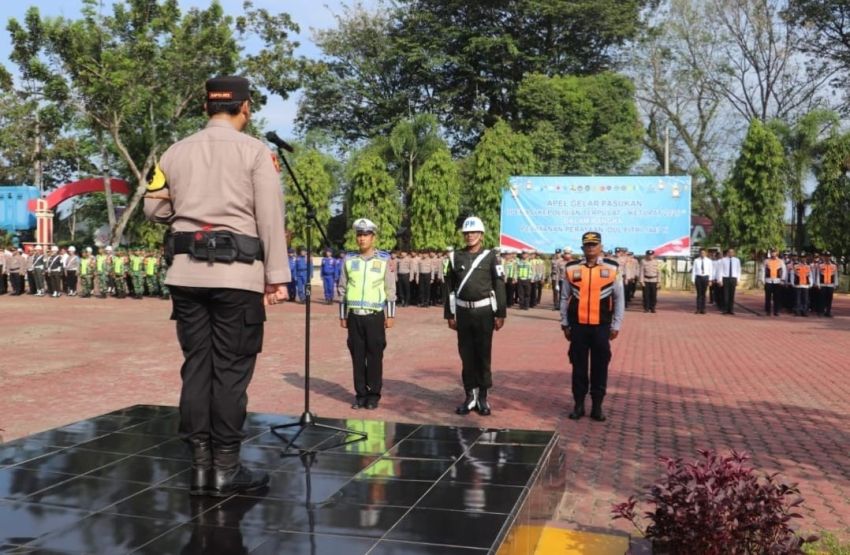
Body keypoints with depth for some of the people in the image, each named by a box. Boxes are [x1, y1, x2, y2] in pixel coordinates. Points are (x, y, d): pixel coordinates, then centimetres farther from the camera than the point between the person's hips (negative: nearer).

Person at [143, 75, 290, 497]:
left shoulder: (175, 152, 11)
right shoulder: (255, 151, -2)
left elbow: (155, 210, 15)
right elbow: (270, 218, -6)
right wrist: (277, 276, -4)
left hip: (186, 271, 4)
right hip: (236, 273, -4)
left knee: (196, 364, 9)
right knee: (231, 369, 0)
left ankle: (200, 465, 12)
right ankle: (225, 468, 5)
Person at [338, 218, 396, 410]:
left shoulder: (384, 259, 1)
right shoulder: (349, 259, 7)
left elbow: (390, 289, 2)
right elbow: (342, 288, 11)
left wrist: (390, 315, -1)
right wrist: (342, 315, 9)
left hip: (375, 316, -2)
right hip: (354, 316, 2)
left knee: (375, 356, 1)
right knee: (357, 356, 5)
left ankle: (374, 395, 11)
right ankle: (360, 394, 15)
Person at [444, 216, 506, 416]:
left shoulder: (490, 257, -2)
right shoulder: (455, 257, 5)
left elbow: (499, 286, -3)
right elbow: (450, 287, 7)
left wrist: (500, 314, -7)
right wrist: (450, 315, 5)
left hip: (484, 311, -2)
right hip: (463, 312, 2)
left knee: (483, 355, 3)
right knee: (466, 355, 6)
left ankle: (483, 397, 13)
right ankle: (470, 395, 15)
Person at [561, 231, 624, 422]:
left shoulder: (612, 268, -1)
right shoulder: (571, 269, 1)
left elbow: (619, 299, 4)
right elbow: (565, 298, 8)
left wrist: (616, 326, 1)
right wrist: (565, 324, 6)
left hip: (601, 327, 0)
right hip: (578, 326, 1)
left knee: (600, 367, 6)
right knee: (578, 366, 7)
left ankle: (597, 406, 17)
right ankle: (579, 405, 18)